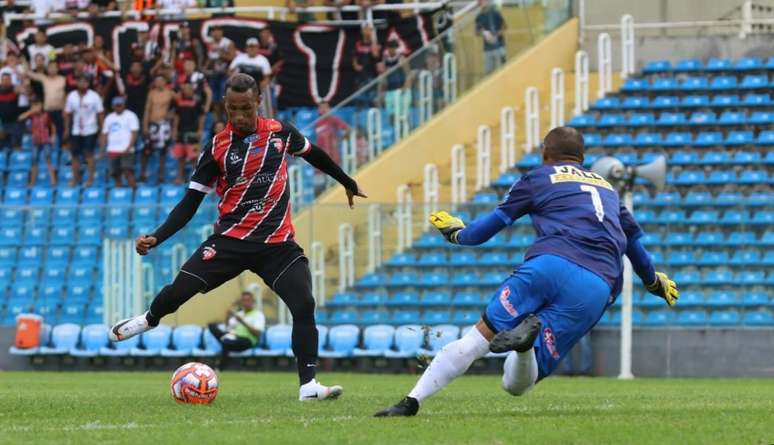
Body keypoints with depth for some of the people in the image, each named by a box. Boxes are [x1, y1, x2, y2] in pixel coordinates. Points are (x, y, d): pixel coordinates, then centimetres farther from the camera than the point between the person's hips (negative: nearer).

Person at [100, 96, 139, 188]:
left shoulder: (130, 116, 2)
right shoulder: (109, 118, 18)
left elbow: (134, 133, -5)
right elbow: (104, 135, 19)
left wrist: (128, 148, -16)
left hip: (126, 151, -5)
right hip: (112, 151, 5)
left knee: (128, 172, -18)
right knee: (116, 174, 3)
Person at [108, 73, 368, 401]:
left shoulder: (280, 132, 2)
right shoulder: (217, 147, -3)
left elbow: (313, 154, 23)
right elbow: (190, 202, -1)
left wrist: (348, 184, 35)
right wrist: (155, 238, -12)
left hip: (277, 244, 1)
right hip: (231, 239, -1)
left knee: (304, 306, -16)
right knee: (180, 289, -12)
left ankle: (308, 385, -9)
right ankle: (150, 320, 23)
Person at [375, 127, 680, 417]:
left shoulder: (539, 177, 22)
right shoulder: (606, 186, 34)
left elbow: (496, 221, 25)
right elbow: (633, 237, 44)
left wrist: (458, 233, 44)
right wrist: (653, 280, 61)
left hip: (550, 264, -2)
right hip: (598, 289, 2)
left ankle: (412, 401, -19)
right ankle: (527, 343, -38)